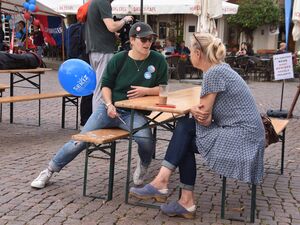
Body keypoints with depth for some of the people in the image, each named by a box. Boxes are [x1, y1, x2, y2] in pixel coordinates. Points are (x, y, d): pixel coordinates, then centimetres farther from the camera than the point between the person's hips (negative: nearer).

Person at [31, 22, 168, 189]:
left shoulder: (158, 60, -3)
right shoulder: (119, 59, -2)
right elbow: (106, 85, 5)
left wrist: (146, 90, -16)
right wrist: (109, 104, -12)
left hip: (134, 113, -1)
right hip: (110, 109, 1)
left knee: (145, 138, -33)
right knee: (80, 140, -5)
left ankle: (143, 166, 4)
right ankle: (49, 171, 16)